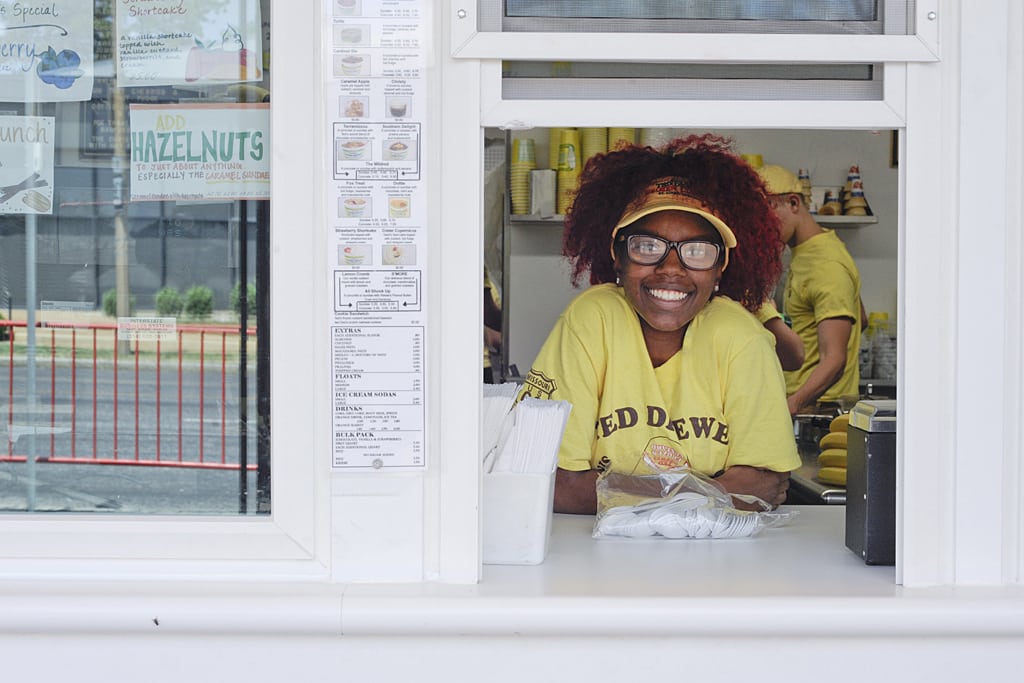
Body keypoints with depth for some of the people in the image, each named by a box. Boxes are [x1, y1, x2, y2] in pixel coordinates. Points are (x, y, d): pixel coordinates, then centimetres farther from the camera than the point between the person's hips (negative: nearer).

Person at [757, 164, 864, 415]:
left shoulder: (827, 265, -17)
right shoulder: (803, 252, 15)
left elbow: (835, 360, -26)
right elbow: (860, 319, 29)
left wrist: (794, 404, -40)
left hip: (816, 406, -9)